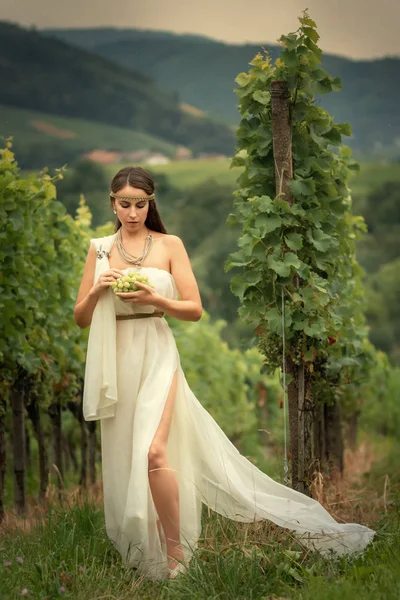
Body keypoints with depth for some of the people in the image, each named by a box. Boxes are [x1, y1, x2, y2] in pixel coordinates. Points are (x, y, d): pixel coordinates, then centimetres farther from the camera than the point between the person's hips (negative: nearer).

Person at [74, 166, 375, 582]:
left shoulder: (169, 246, 3)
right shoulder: (99, 249, 10)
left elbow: (195, 309, 1)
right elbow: (81, 317, 11)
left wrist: (156, 300, -16)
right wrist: (97, 290, -9)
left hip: (156, 356, -4)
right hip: (115, 361, 4)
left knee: (153, 452, -22)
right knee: (122, 457, 6)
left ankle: (176, 553, -12)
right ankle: (135, 550, 20)